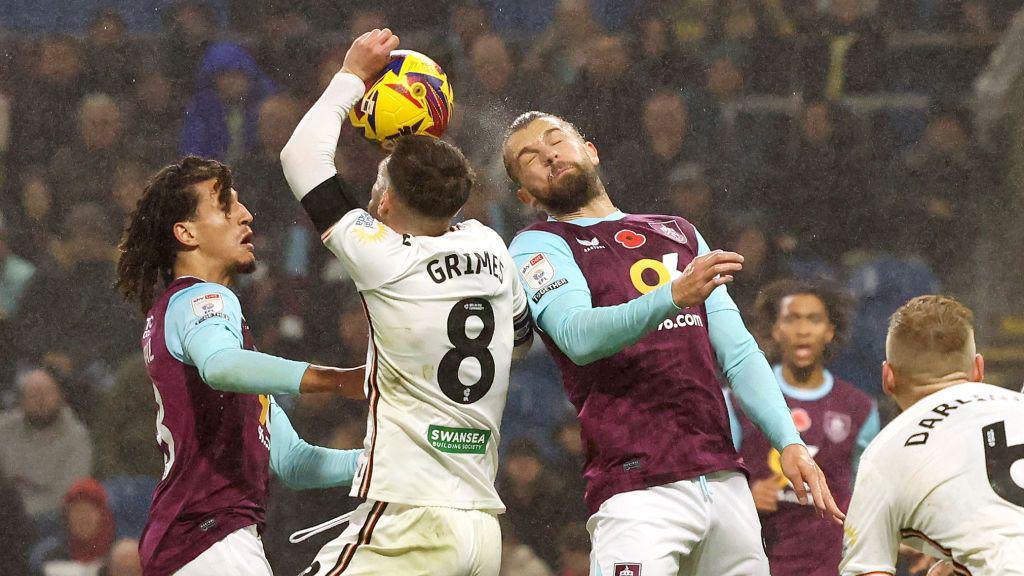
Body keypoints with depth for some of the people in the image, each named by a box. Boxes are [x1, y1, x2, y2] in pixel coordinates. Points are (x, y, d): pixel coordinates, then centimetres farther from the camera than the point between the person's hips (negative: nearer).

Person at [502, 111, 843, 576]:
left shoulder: (678, 235, 23)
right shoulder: (537, 247, 6)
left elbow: (738, 354, 19)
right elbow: (578, 336, -13)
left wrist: (789, 441, 4)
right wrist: (674, 296, -28)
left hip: (724, 480, 5)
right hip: (637, 488, -5)